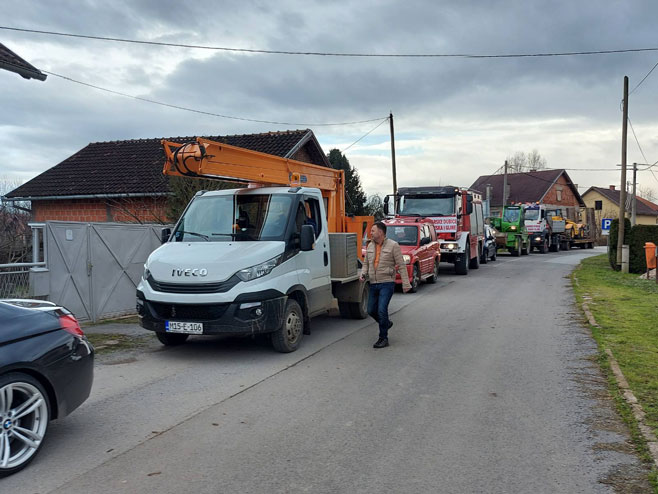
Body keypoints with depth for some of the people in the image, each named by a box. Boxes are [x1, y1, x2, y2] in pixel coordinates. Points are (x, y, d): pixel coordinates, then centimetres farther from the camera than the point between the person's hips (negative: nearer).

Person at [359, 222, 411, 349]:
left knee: (382, 310, -13)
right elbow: (366, 263, 19)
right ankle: (386, 323, 38)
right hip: (373, 284, 6)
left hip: (387, 283, -6)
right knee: (371, 310, 10)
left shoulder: (393, 245, -7)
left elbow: (401, 265, -6)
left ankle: (383, 338, 0)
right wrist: (363, 274, -1)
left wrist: (405, 283, -10)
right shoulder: (370, 246, 10)